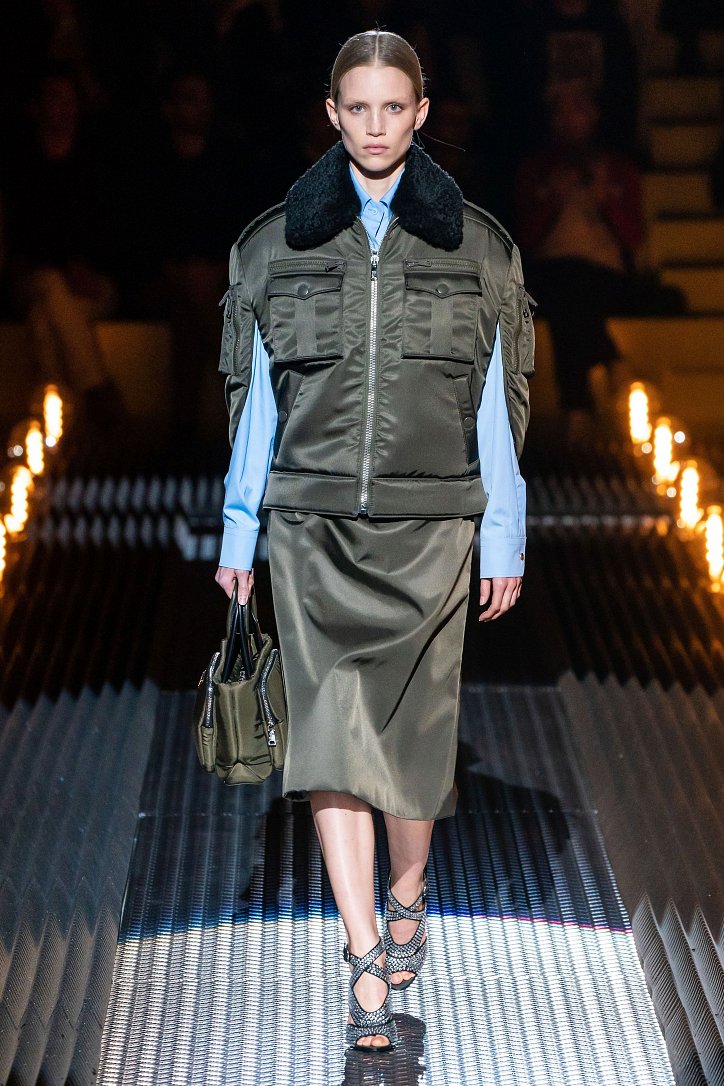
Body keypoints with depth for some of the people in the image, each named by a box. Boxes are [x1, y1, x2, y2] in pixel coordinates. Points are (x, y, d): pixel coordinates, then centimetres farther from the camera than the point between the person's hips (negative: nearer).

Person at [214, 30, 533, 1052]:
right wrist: (238, 532, 7)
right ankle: (368, 962, -7)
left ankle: (407, 892, 33)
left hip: (429, 525, 0)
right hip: (313, 523, 0)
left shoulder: (477, 245, 4)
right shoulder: (275, 242, 6)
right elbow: (253, 395, 9)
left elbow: (499, 403, 5)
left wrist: (504, 540, 3)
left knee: (414, 721, 7)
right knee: (331, 728, -8)